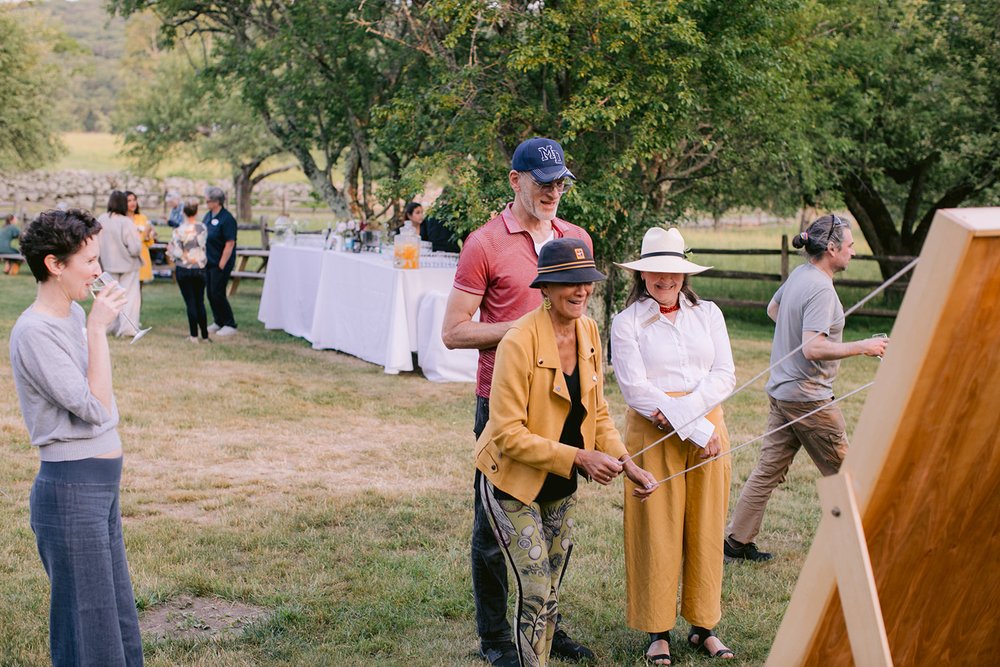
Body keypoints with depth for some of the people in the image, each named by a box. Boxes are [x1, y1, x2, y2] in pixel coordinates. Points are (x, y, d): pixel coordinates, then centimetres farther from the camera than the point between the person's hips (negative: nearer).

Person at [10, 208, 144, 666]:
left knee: (118, 612, 17)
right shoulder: (33, 331, -18)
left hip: (103, 484, 9)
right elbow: (94, 406, -22)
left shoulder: (75, 314, 9)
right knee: (88, 622, 1)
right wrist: (98, 329, -20)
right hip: (71, 490, -9)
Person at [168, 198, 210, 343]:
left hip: (183, 269, -3)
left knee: (190, 302, 2)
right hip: (200, 268, 3)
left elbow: (175, 251, -12)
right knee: (200, 302, 11)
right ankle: (205, 335, 11)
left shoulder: (179, 231, -14)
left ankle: (194, 336, 2)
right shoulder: (202, 228, -3)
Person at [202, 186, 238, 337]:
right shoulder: (208, 216, 9)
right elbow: (202, 236, 18)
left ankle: (230, 324, 5)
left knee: (217, 293, -6)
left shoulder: (227, 219, -16)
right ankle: (218, 322, 24)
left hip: (220, 264, -8)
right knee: (210, 293, 11)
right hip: (208, 261, 8)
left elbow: (230, 244, -18)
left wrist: (221, 265, -19)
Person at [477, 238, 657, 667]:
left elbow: (597, 413, 6)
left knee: (551, 595, 15)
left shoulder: (589, 332, -3)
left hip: (561, 486, 7)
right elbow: (508, 434, -24)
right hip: (514, 484, -7)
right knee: (535, 593, -8)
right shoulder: (519, 342, -24)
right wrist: (580, 457, -27)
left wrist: (627, 466, -7)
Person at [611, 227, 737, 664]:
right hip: (653, 436, -3)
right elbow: (635, 389, -10)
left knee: (705, 528, 7)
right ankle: (658, 631, 11)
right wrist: (695, 430, -15)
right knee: (657, 531, 0)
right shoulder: (627, 322, -1)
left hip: (707, 426, 3)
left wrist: (684, 408, -15)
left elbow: (725, 376, 2)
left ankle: (703, 627, 19)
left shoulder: (708, 314, 9)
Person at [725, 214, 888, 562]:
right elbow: (813, 348, -28)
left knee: (769, 469, 11)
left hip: (781, 391, 9)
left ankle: (737, 541, 13)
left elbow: (772, 309, 28)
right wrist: (862, 347, -20)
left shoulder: (798, 275, 8)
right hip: (809, 397, -9)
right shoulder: (820, 289, -20)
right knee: (841, 472, 6)